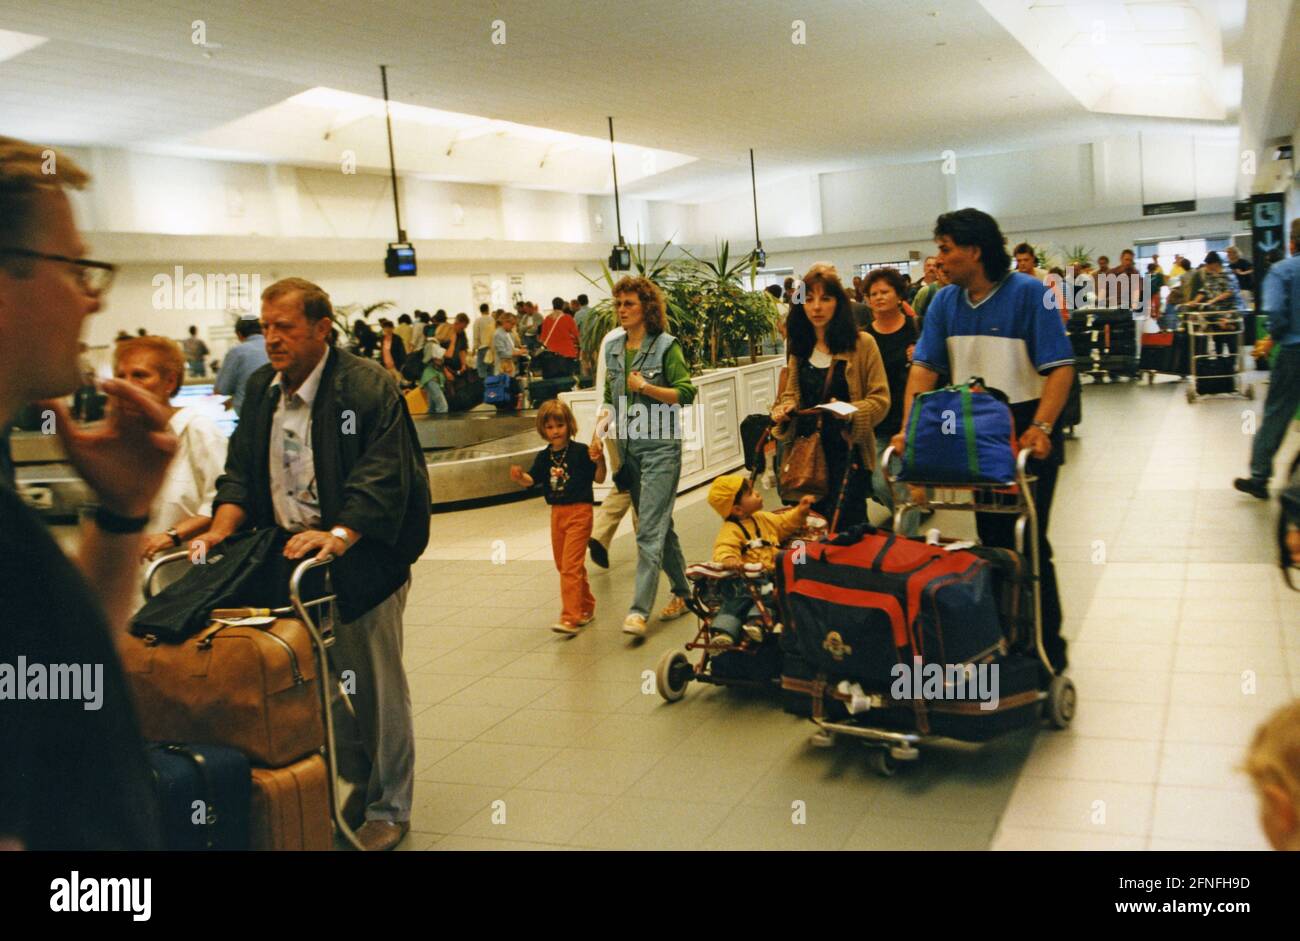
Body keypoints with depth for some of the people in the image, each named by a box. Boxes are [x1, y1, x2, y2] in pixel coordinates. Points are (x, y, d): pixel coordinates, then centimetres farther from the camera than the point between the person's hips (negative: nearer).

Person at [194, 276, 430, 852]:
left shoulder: (368, 387, -12)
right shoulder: (260, 389, 10)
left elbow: (383, 476, -19)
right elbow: (241, 470, 13)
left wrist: (340, 535, -32)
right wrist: (223, 526, -5)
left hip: (358, 562, -6)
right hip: (286, 559, 6)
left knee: (375, 690, 4)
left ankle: (387, 810, 18)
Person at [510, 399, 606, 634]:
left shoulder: (580, 452, -10)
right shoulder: (543, 457, 5)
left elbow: (599, 479, -7)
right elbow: (531, 480, 0)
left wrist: (599, 461, -26)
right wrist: (519, 477, -20)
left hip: (579, 511, -7)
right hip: (557, 513, 7)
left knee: (571, 565, -12)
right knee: (563, 565, 16)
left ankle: (570, 618, -13)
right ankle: (586, 607, 33)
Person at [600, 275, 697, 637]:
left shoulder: (666, 346, -7)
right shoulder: (613, 349, 11)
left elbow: (685, 393, -11)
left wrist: (645, 386, -14)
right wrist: (602, 421, 0)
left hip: (660, 447, -7)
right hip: (628, 447, 7)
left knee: (649, 530, -10)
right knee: (659, 525, 15)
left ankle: (639, 610, -11)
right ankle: (683, 591, 28)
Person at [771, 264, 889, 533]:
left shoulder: (862, 343, -6)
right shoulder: (800, 347, 12)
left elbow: (880, 399, -7)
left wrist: (851, 411, -25)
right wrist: (783, 411, -3)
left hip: (848, 450, -5)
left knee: (842, 529, -9)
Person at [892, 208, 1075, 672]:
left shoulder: (1028, 293, -12)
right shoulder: (945, 301, 3)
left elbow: (1060, 368, -16)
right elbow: (925, 367, -1)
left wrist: (1040, 429, -27)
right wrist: (909, 427, -13)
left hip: (1027, 430, -5)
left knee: (1029, 544, -2)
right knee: (992, 540, 13)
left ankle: (1048, 647, 9)